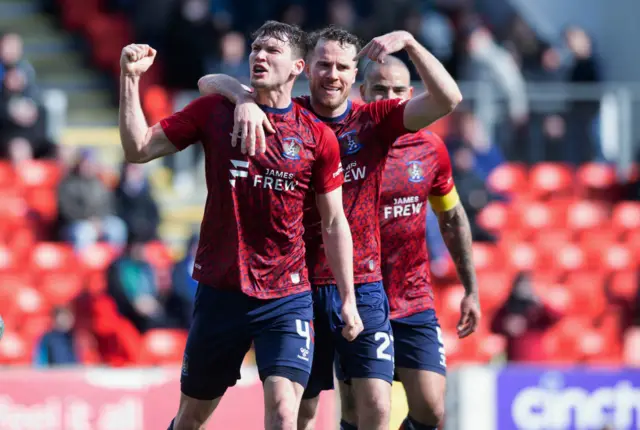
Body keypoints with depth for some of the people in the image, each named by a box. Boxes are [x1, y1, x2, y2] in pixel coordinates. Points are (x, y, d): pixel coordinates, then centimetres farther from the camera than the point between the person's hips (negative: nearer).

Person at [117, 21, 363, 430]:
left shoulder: (318, 137, -1)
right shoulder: (214, 112, 2)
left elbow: (334, 222, 5)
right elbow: (138, 148, 2)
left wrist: (348, 299, 2)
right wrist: (131, 78, -8)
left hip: (287, 297, -2)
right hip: (220, 289, 2)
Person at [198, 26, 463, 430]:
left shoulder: (374, 120, 2)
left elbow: (448, 98, -9)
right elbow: (210, 82, -7)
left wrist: (409, 43, -21)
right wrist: (244, 99, -29)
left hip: (362, 286, 0)